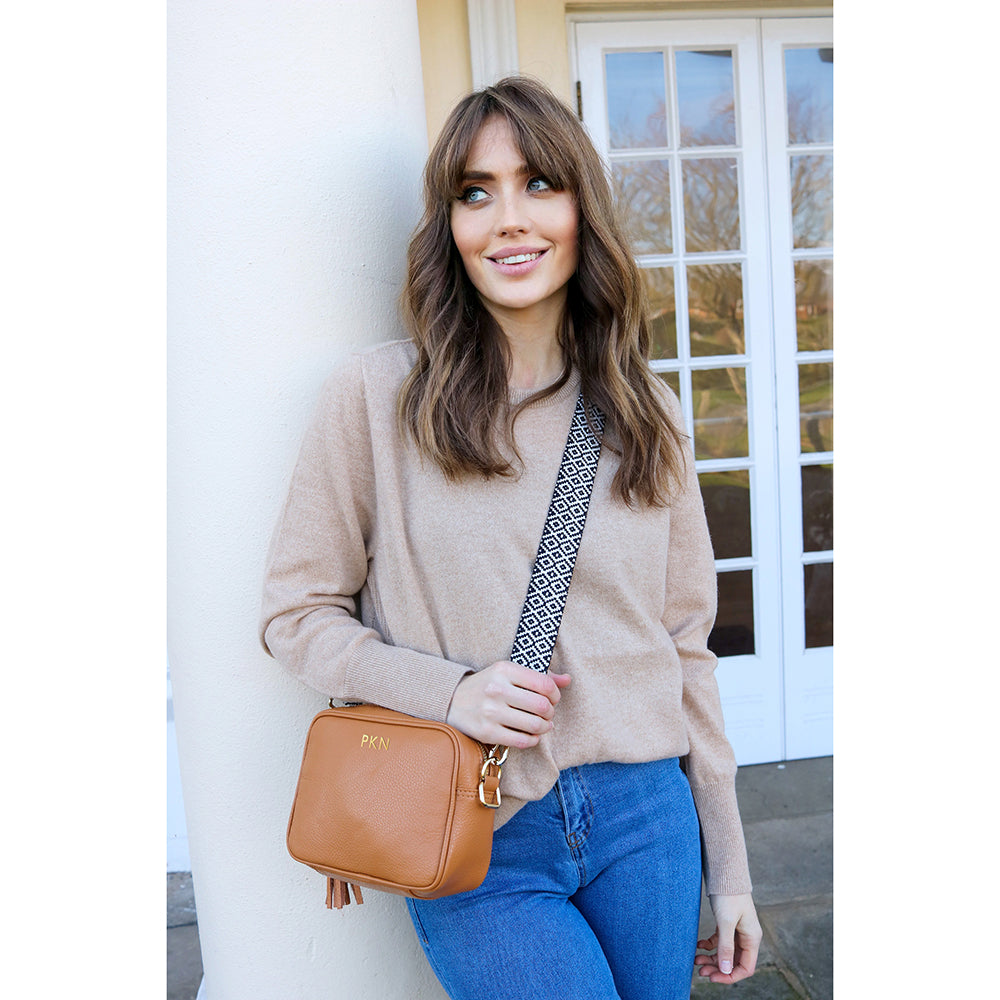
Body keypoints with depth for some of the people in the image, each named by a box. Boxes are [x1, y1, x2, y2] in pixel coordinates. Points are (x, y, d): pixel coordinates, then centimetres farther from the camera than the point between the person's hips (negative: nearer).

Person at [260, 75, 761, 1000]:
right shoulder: (376, 396, -8)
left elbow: (685, 643, 6)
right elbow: (298, 613, -2)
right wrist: (448, 691, -18)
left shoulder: (646, 413, 2)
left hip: (645, 820, 3)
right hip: (479, 852, -3)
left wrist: (728, 870, 8)